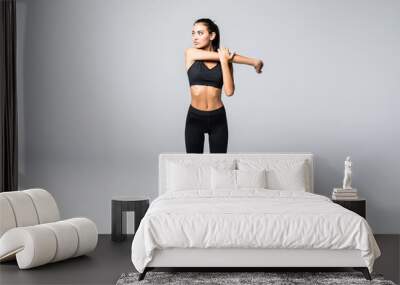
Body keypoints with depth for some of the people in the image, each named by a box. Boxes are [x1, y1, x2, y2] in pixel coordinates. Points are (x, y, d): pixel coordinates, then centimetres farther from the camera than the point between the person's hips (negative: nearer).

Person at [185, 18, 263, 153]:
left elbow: (229, 91, -12)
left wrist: (224, 61, -14)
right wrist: (254, 62, -6)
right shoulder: (190, 53, -2)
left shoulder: (226, 60, 2)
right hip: (195, 117, -1)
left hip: (218, 118, 1)